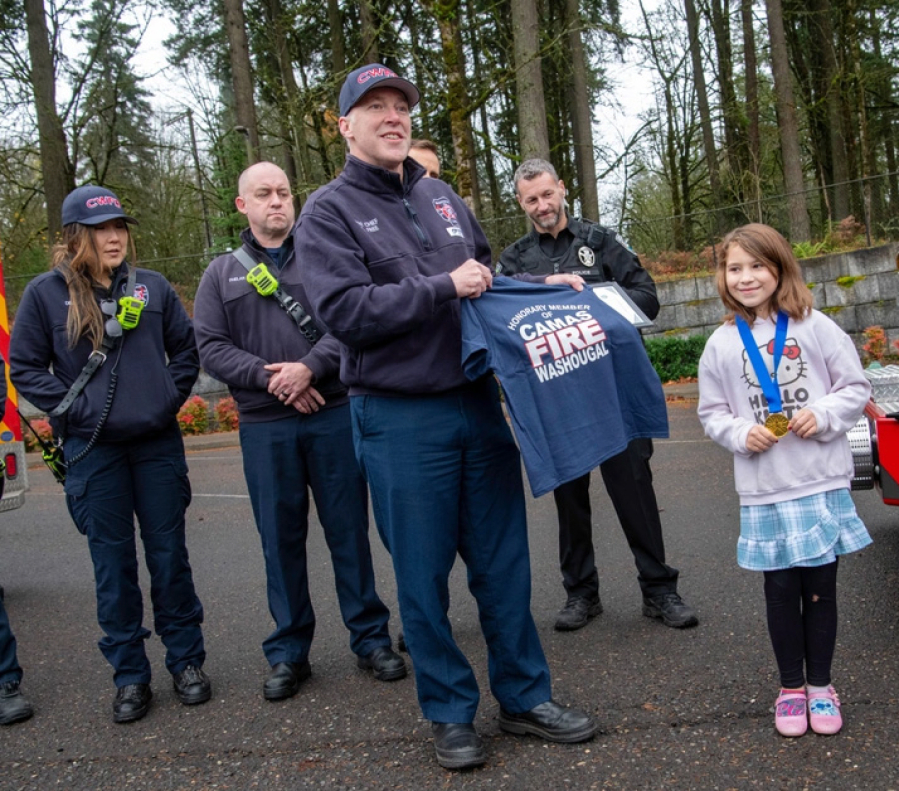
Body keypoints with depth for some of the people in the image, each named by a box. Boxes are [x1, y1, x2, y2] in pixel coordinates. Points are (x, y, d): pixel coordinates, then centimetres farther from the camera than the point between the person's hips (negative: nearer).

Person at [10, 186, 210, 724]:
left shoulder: (153, 286, 6)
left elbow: (186, 349, 13)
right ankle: (130, 675, 19)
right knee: (113, 563, 6)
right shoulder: (46, 292, 1)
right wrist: (70, 408, -7)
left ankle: (187, 661, 22)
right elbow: (25, 366, 3)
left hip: (157, 443, 1)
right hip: (92, 451, -1)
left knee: (169, 554, 8)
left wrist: (170, 398, 1)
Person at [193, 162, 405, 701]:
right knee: (281, 540, 8)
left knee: (349, 530, 5)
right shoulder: (222, 273, 12)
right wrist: (269, 378, -12)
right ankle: (289, 651, 20)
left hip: (333, 416, -1)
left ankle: (371, 638, 18)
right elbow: (211, 347, 2)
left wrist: (309, 367, -18)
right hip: (264, 428, 1)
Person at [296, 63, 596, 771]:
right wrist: (444, 287, -17)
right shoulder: (330, 212, -3)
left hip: (478, 403, 5)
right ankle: (450, 712, 25)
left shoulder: (441, 196, 13)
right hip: (399, 420, -4)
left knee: (504, 563, 11)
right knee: (423, 575, 6)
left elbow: (488, 278, 23)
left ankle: (525, 697, 28)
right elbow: (345, 311, -16)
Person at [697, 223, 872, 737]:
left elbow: (857, 387, 3)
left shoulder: (815, 327, -3)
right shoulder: (722, 344, 1)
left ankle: (821, 686, 27)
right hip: (764, 491, 1)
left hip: (823, 482, 0)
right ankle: (791, 687, 27)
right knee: (781, 588, 9)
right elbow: (712, 413, 8)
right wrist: (741, 433, -10)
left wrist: (824, 413, -14)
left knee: (821, 585, 9)